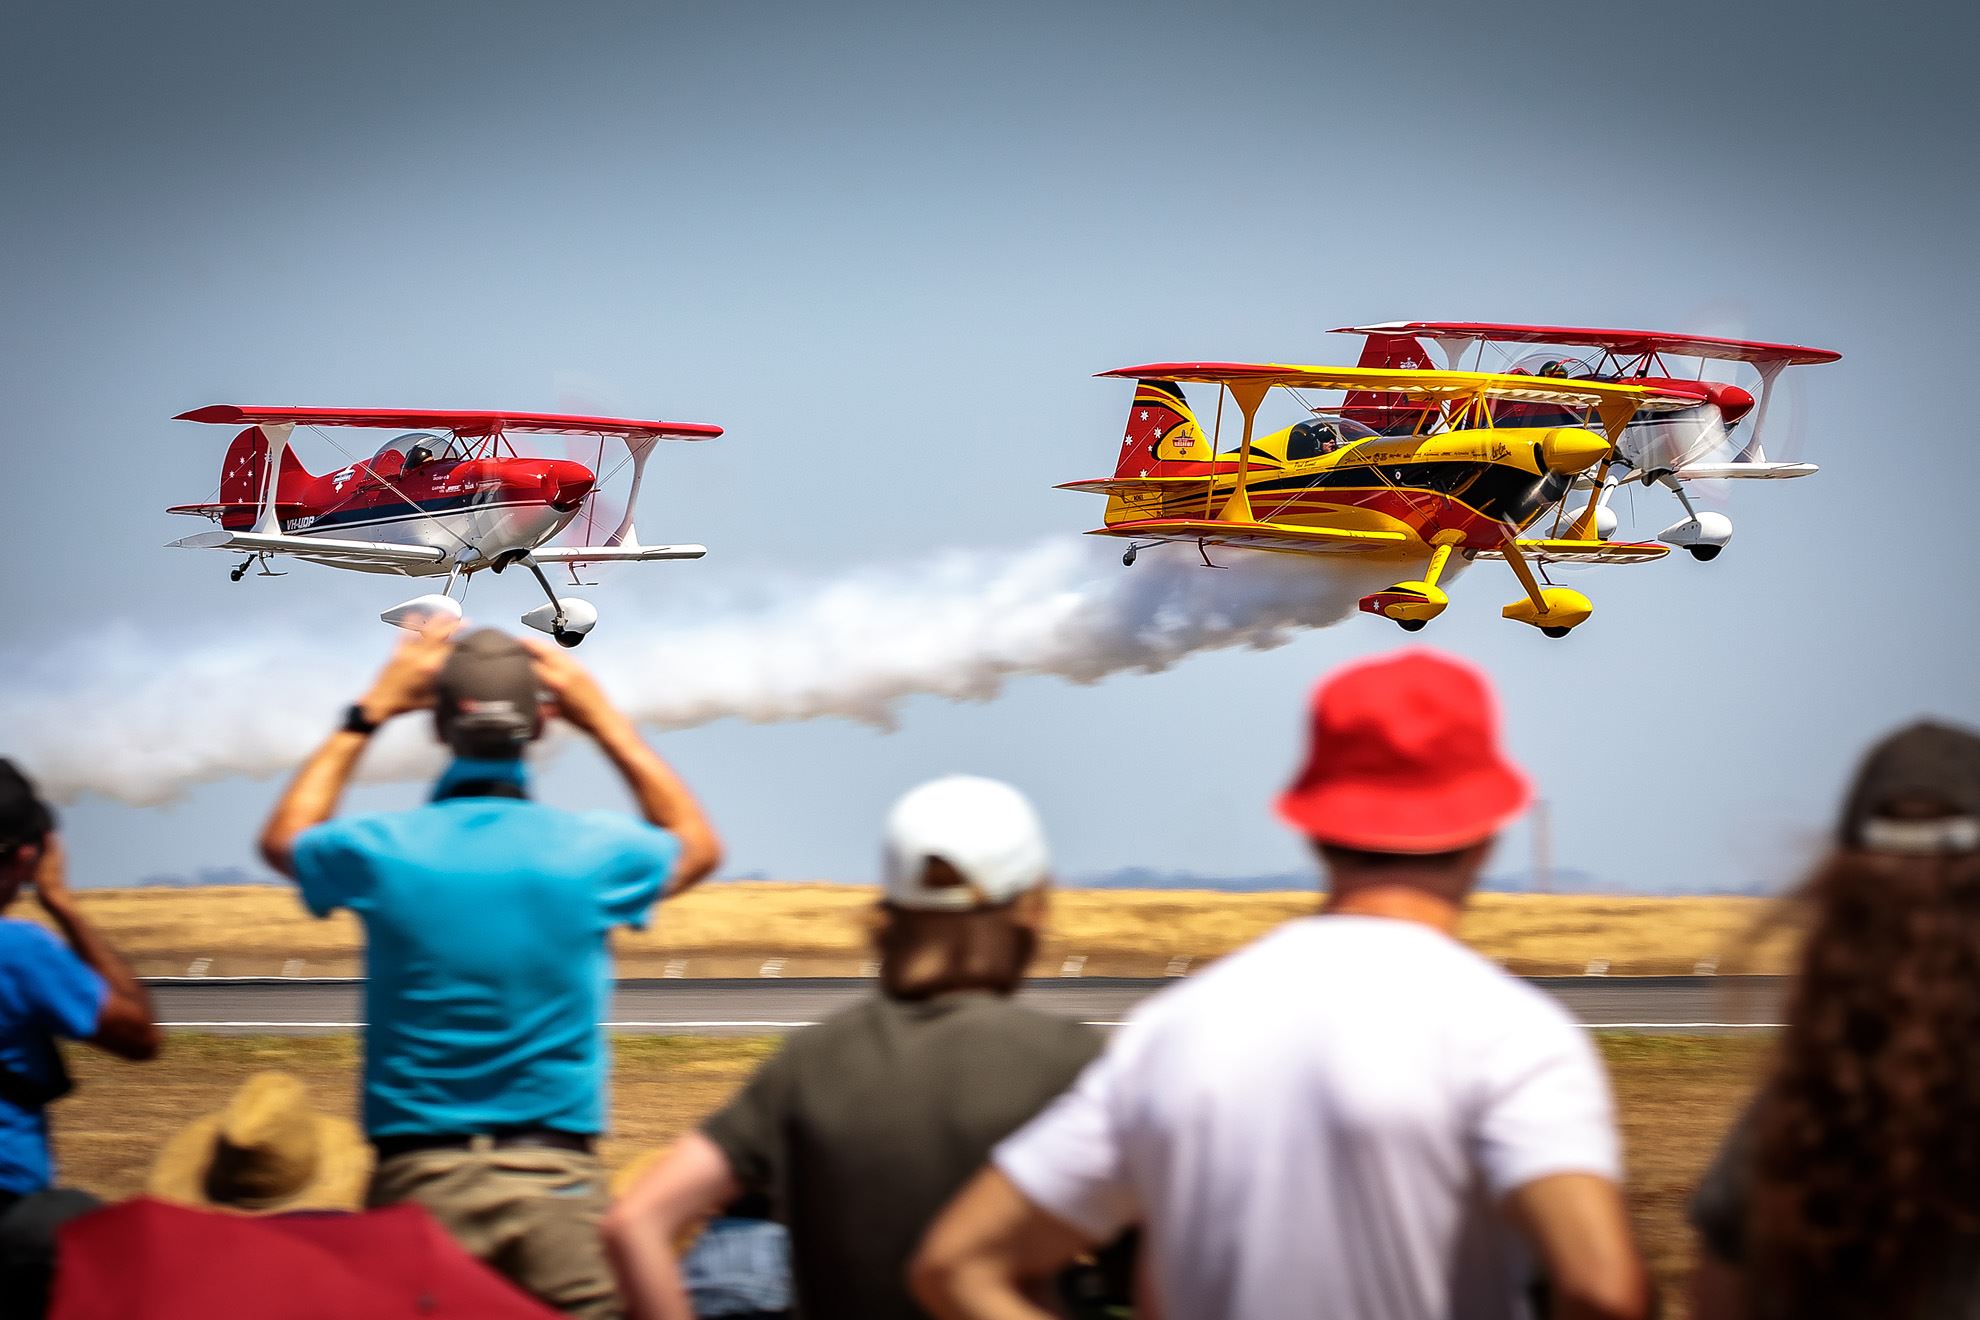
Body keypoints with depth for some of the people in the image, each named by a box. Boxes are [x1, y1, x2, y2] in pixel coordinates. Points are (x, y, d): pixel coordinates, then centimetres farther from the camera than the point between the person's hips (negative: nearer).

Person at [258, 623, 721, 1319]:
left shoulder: (380, 849, -3)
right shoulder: (593, 850, -3)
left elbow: (282, 839, 22)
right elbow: (697, 845, 22)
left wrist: (369, 713, 23)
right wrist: (605, 720, 23)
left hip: (417, 1182, 1)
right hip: (557, 1177, -1)